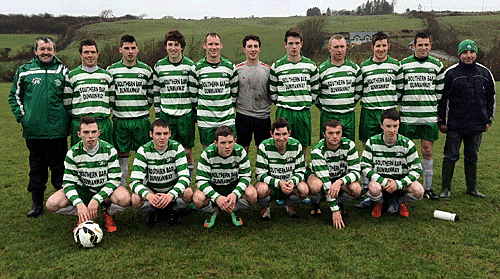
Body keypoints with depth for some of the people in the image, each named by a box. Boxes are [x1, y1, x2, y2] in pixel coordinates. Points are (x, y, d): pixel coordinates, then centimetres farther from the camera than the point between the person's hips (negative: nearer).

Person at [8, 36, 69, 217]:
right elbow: (14, 96, 15)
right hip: (33, 131, 1)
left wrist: (67, 117, 4)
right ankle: (37, 203, 20)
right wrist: (21, 116, 4)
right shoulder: (24, 71, 7)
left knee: (59, 167, 4)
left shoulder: (63, 71, 6)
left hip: (58, 130, -1)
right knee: (36, 168, 9)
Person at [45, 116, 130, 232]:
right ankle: (83, 217, 5)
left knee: (124, 199, -35)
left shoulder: (109, 150, -14)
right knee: (52, 204, -22)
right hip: (82, 191, 2)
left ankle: (109, 214, 2)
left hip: (105, 190, -2)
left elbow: (114, 179, -15)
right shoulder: (73, 153, -10)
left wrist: (96, 200, -28)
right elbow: (68, 182, -11)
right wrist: (79, 204, -29)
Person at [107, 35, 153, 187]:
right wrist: (115, 107, 8)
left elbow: (151, 94, 13)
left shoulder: (146, 70, 5)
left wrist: (142, 108, 10)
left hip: (142, 119, 0)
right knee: (122, 155, 6)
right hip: (120, 119, 0)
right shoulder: (111, 70, 4)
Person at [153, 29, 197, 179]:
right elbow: (156, 92, 10)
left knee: (187, 152, 4)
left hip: (186, 114, -1)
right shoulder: (159, 66, 5)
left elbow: (194, 91, 2)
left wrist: (195, 113, 1)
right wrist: (158, 114, 9)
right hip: (166, 115, 1)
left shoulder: (190, 65, 1)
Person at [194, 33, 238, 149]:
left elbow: (234, 91, 13)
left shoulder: (229, 66, 4)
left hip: (227, 119, 1)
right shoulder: (198, 67, 1)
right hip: (205, 120, 0)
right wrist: (198, 109, 7)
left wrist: (229, 106, 10)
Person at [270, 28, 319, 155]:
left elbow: (315, 89, 14)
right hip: (284, 113, -1)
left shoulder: (310, 65, 6)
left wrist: (308, 104, 8)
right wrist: (280, 105, 6)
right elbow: (272, 91, 9)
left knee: (303, 147, 7)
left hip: (304, 112, 2)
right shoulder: (277, 67, 1)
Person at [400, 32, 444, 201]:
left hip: (429, 116, 2)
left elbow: (440, 90, 14)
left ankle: (427, 188, 15)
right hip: (408, 115, -1)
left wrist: (435, 108, 9)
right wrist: (403, 103, 4)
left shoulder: (437, 65, 9)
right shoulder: (403, 64, 4)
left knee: (427, 151, 5)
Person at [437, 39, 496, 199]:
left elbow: (491, 97, 16)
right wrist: (441, 121, -2)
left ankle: (472, 188, 24)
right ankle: (446, 188, 10)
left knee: (472, 157, 13)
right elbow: (441, 98, 0)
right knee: (451, 156, 0)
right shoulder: (451, 73, -3)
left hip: (476, 124, 3)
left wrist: (489, 120, 13)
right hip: (454, 125, -3)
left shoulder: (485, 73, 8)